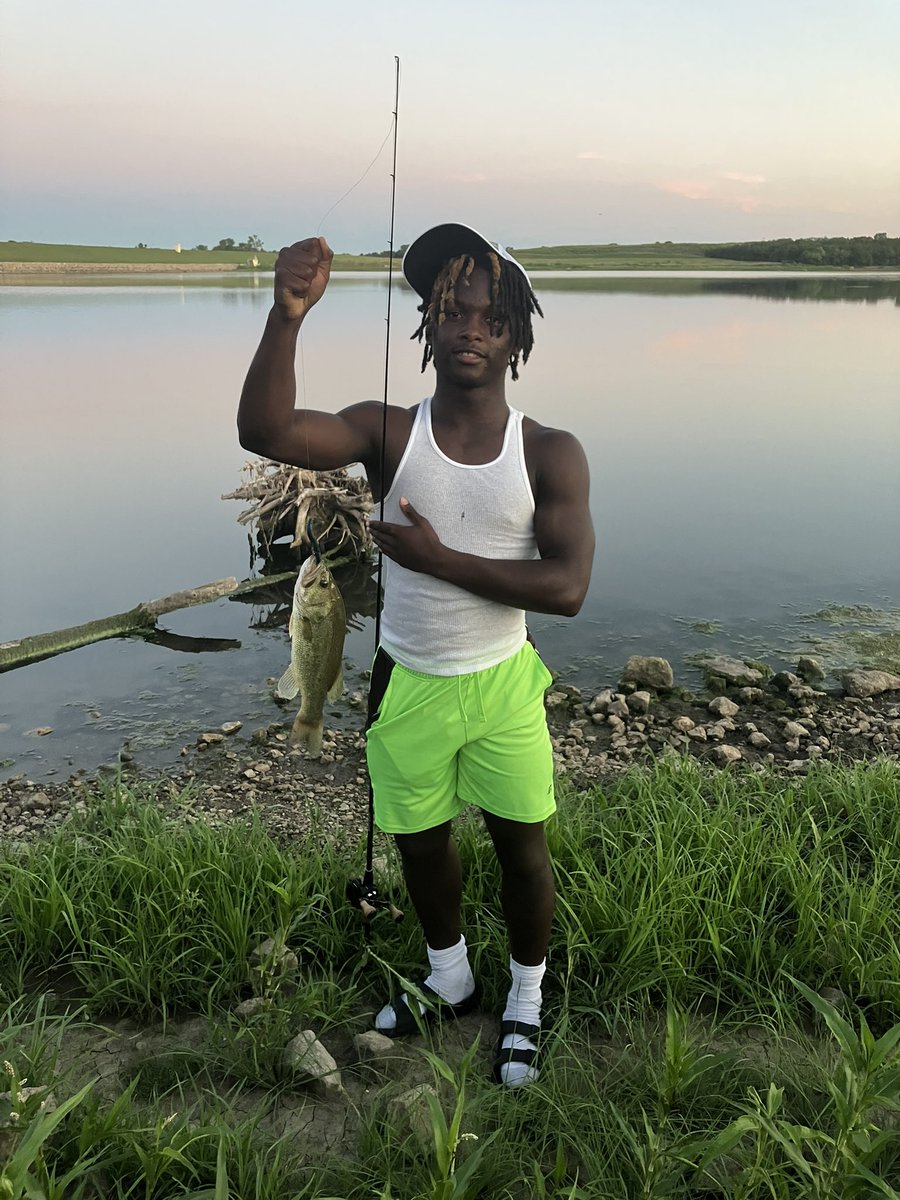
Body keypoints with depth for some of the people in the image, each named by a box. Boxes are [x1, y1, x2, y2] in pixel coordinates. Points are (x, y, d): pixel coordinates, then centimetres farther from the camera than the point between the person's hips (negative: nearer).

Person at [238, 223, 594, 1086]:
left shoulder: (550, 455, -11)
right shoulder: (389, 434, -11)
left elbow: (567, 587, -20)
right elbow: (265, 433, -28)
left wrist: (441, 560, -24)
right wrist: (287, 317, -42)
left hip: (503, 684, -1)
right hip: (408, 685, 1)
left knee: (521, 846, 12)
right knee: (421, 843, 19)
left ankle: (525, 1002, 40)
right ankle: (449, 981, 48)